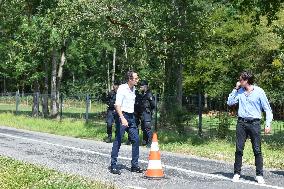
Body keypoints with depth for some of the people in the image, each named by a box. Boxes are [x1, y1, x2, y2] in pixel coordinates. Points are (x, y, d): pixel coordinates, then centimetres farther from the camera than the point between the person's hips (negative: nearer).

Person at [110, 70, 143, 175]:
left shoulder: (133, 89, 12)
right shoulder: (122, 88, -13)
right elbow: (117, 105, -20)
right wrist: (122, 118, -31)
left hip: (131, 116, 8)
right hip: (122, 115, -8)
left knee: (136, 139, 3)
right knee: (118, 141, -4)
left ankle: (134, 165, 10)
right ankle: (113, 166, 2)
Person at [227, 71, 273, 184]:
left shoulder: (259, 92, -3)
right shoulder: (240, 92, 9)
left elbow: (267, 109, 0)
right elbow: (230, 102, 9)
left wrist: (268, 124, -9)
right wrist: (235, 89, 3)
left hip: (254, 123, -3)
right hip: (241, 122, 3)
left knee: (257, 150, -2)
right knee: (239, 149, 3)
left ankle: (259, 175, 4)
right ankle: (237, 173, 10)